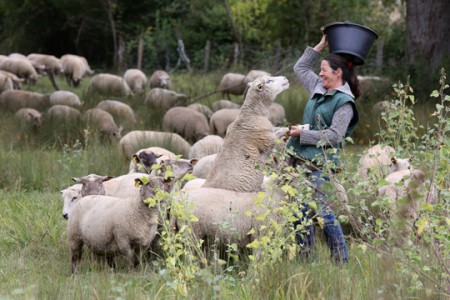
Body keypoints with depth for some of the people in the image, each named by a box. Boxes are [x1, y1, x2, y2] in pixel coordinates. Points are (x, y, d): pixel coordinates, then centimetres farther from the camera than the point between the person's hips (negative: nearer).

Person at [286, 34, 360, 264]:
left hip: (320, 163, -8)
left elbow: (334, 135, -16)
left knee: (323, 211, -12)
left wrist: (303, 133, -12)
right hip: (299, 158, 9)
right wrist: (321, 46, 25)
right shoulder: (318, 88, 16)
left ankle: (341, 261, -5)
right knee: (300, 212, 7)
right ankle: (307, 260, 13)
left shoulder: (344, 102, -9)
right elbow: (300, 68, 31)